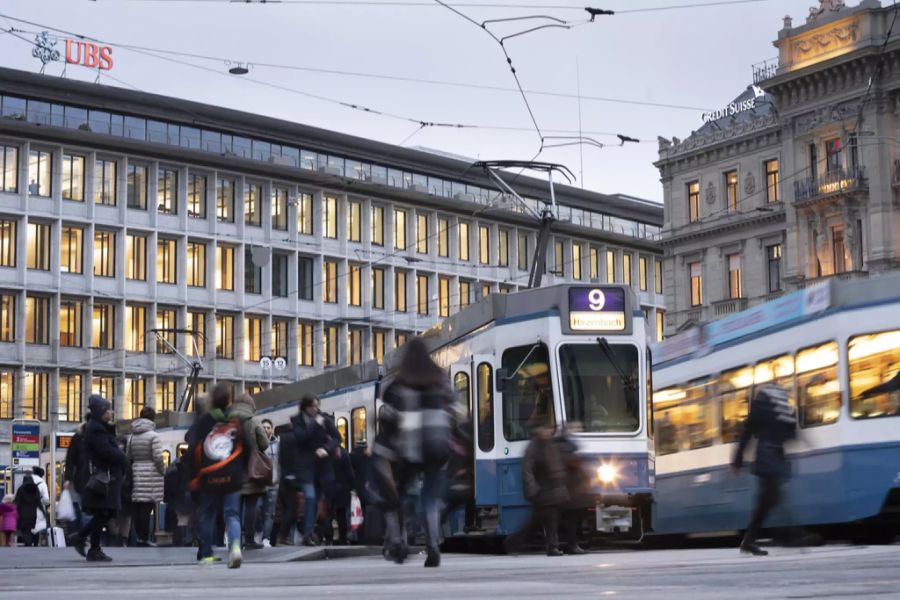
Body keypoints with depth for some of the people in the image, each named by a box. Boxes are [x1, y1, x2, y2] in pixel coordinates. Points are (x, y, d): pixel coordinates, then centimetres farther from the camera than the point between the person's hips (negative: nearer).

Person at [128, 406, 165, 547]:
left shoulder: (132, 437, 10)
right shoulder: (153, 435, -8)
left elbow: (128, 457, 9)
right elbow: (158, 457, -11)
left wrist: (132, 470, 17)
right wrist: (163, 471, 2)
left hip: (136, 473, 5)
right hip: (151, 474, -5)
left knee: (136, 507, 8)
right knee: (147, 507, -4)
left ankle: (139, 536, 12)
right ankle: (144, 538, -4)